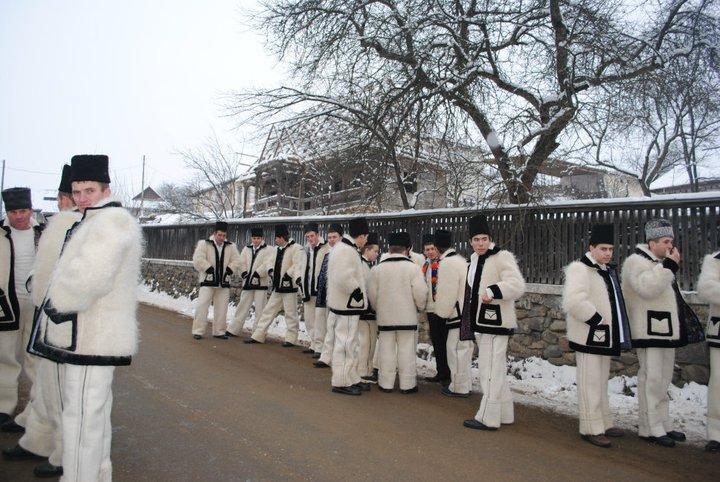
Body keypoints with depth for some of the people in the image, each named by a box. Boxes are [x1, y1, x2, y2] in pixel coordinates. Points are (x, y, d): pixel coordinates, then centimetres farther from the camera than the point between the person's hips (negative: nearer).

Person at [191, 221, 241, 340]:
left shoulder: (231, 247, 10)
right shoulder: (204, 244, -1)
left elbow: (236, 261, 7)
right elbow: (198, 260, -11)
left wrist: (229, 271, -7)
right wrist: (209, 268, -15)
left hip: (223, 282, 4)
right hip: (208, 281, -3)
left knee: (221, 308, 7)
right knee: (202, 306, -6)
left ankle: (219, 331, 17)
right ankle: (198, 331, 2)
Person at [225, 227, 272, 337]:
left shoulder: (267, 250, -1)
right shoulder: (246, 249, 14)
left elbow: (266, 265, -13)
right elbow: (242, 262, 6)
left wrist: (257, 273, -24)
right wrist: (244, 272, -12)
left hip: (261, 283, -4)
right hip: (247, 283, 4)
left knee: (259, 309, 0)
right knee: (242, 307, 12)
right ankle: (233, 330, 21)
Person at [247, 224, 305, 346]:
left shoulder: (296, 248, -12)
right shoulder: (276, 249, 14)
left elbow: (298, 265, -22)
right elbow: (269, 262, 13)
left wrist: (291, 275, -36)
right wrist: (270, 270, -8)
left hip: (289, 286, -8)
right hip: (277, 286, 8)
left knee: (290, 313, 1)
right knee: (268, 310, 12)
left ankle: (291, 339, 13)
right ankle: (258, 336, 20)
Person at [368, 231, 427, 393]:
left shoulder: (377, 268, -1)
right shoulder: (413, 267, -8)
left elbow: (372, 294, 3)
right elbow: (420, 293, -10)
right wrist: (420, 307, 9)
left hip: (385, 317, 2)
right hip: (407, 317, -2)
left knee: (386, 350, 10)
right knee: (407, 350, 6)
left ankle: (386, 383, 17)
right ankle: (407, 384, 12)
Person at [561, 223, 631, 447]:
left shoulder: (609, 270, 15)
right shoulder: (579, 269, -16)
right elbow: (574, 301, -31)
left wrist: (616, 331, 16)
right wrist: (596, 320, -22)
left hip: (605, 337, 9)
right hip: (588, 338, -9)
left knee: (601, 383, 18)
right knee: (590, 384, -3)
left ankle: (604, 423, 30)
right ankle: (591, 429, 6)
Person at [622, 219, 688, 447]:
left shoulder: (660, 263, 18)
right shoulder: (636, 261, -11)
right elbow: (648, 287, -28)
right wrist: (669, 266, -24)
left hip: (666, 331, 10)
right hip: (649, 332, -10)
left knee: (663, 380, 15)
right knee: (651, 380, -6)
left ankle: (663, 425, 25)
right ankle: (650, 429, 1)